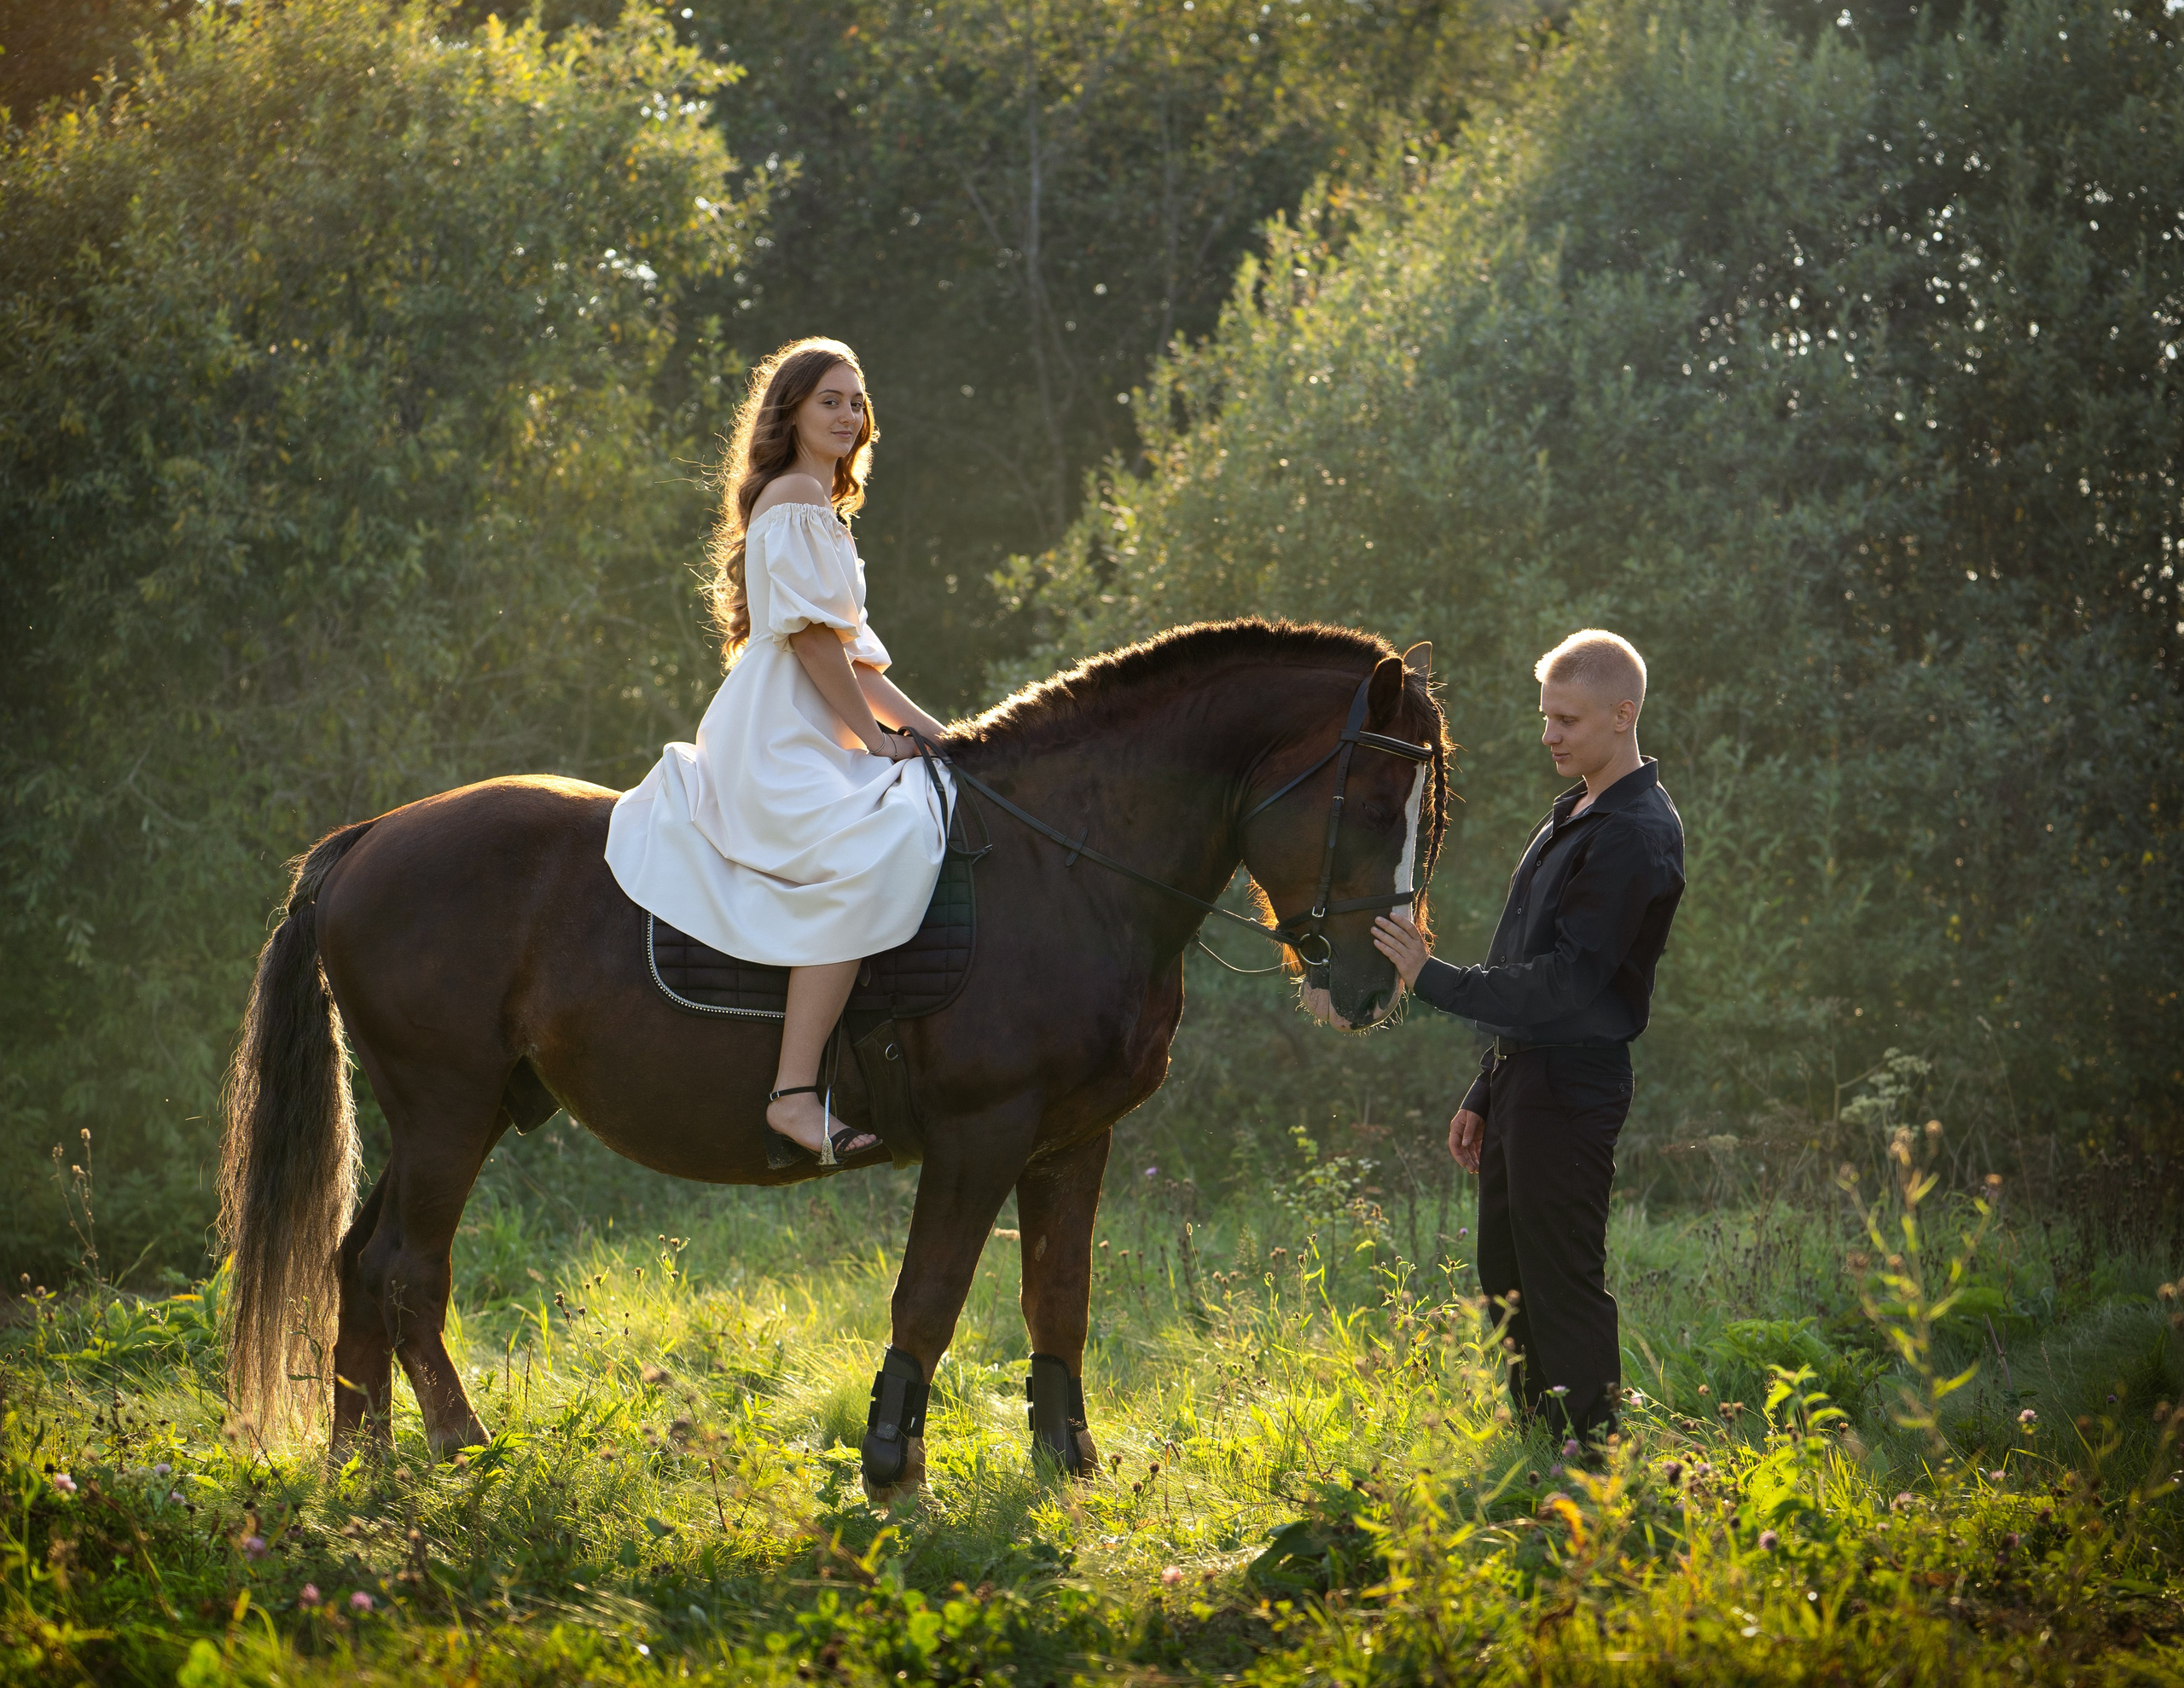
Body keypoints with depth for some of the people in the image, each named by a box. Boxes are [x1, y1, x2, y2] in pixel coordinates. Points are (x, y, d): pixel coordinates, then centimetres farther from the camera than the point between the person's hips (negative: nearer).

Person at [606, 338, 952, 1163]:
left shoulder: (818, 508, 25)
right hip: (778, 744, -11)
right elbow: (811, 638, -14)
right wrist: (875, 740, -10)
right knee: (870, 851, -32)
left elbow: (851, 658, 25)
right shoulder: (796, 500, -6)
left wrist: (934, 732, 16)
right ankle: (795, 1090, -38)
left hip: (802, 739, 11)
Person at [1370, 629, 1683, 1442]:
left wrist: (1433, 977, -17)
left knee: (1563, 1288, -7)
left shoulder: (1637, 834, -16)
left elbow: (1565, 980, -21)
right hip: (1524, 1075, 10)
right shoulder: (1573, 817, 16)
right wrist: (1484, 1096, 20)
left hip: (1570, 1089, -10)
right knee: (1507, 1280, 15)